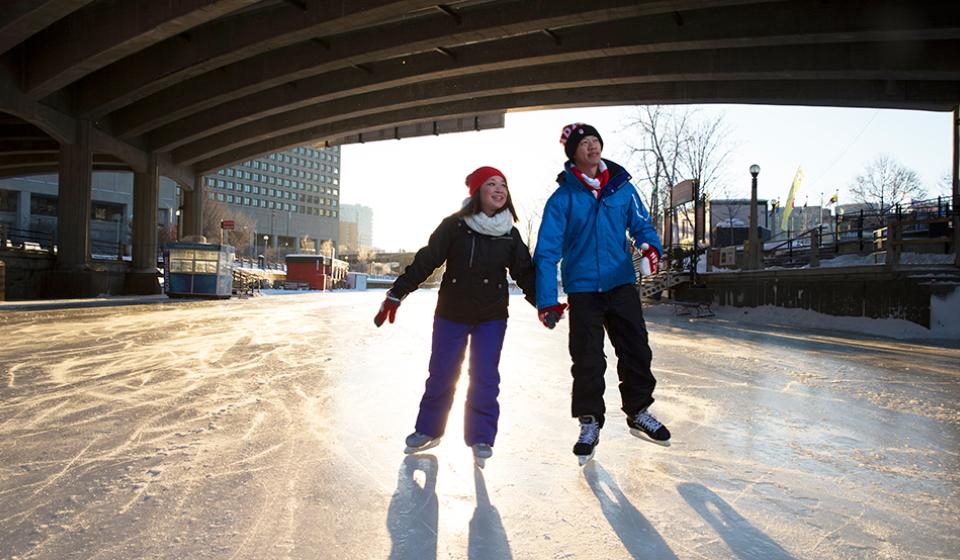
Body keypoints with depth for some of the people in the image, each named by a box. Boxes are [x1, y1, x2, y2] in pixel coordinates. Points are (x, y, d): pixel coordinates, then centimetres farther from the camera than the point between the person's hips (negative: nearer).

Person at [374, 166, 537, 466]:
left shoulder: (510, 234, -2)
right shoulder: (454, 225, -12)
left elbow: (525, 272, 1)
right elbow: (425, 261, -11)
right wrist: (395, 295, -13)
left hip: (492, 317, 2)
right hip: (451, 314, -1)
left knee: (485, 377, 0)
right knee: (441, 374, 5)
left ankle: (481, 437, 15)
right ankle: (428, 430, 24)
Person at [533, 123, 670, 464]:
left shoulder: (622, 187, 2)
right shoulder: (562, 198, -7)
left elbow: (641, 224, 9)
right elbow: (547, 251, -8)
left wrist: (649, 245, -16)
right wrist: (547, 301, -13)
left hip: (622, 283, 3)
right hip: (582, 288, -2)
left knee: (636, 350, 7)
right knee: (587, 360, 3)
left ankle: (638, 412, 28)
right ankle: (590, 423, 20)